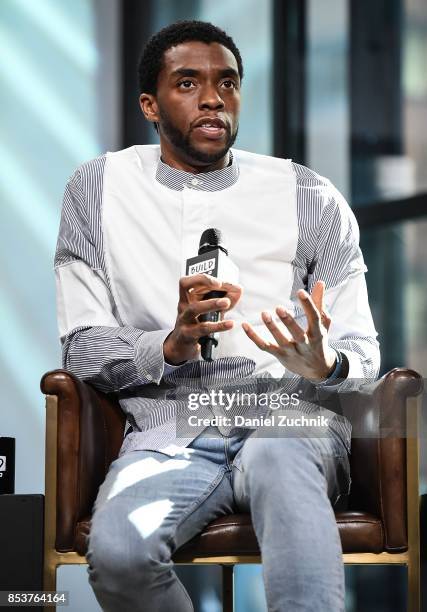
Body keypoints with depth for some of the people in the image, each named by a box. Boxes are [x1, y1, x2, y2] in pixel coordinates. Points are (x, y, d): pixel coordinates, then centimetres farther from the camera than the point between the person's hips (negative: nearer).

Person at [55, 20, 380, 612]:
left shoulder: (311, 198, 8)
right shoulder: (98, 190, 9)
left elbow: (363, 353, 10)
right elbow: (81, 347, 5)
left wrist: (325, 365, -17)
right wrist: (171, 346, -16)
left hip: (292, 423, 0)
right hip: (169, 434, 1)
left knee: (276, 454, -39)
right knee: (118, 551, -33)